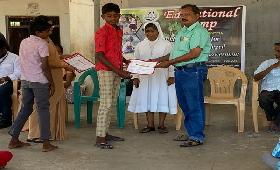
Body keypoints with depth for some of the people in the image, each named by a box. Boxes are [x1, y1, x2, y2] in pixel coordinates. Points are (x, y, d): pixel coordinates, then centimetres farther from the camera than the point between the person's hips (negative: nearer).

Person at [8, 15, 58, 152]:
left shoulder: (23, 42, 11)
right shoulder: (41, 44, -11)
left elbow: (24, 61, 14)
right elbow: (45, 66, -15)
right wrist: (52, 83, -9)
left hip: (25, 80, 7)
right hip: (39, 81, -7)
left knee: (25, 109, 15)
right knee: (43, 110, -1)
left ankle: (14, 140, 16)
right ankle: (46, 143, 1)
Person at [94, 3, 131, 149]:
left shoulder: (119, 31, 14)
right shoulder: (102, 32, -10)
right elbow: (100, 55, -16)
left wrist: (126, 62, 9)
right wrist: (117, 70, -21)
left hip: (116, 71, 8)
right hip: (105, 71, -8)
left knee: (112, 103, 11)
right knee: (106, 103, -10)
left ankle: (105, 133, 19)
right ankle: (100, 138, -7)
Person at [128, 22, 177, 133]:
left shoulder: (166, 45, 2)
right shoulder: (140, 46, 12)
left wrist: (171, 76, -10)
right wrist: (135, 77, 3)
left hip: (161, 78, -3)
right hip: (145, 78, 3)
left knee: (162, 99, -3)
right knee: (146, 99, 2)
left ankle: (161, 125, 6)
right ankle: (150, 125, 10)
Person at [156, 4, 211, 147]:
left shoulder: (199, 31, -9)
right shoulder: (181, 32, 21)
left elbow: (194, 53, -20)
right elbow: (175, 53, 25)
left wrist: (169, 62, -18)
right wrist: (156, 60, 16)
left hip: (193, 71, -9)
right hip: (180, 71, 9)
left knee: (195, 105, -5)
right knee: (185, 105, 13)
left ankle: (197, 137, 2)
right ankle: (190, 133, 23)